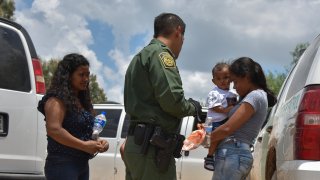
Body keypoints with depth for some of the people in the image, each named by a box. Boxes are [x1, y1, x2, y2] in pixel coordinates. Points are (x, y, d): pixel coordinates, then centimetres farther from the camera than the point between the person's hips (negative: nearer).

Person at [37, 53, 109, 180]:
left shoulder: (82, 101, 17)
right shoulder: (57, 100, -10)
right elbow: (54, 130, -23)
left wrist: (97, 142, 3)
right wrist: (84, 145, -20)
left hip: (82, 164, 9)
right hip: (62, 165, -9)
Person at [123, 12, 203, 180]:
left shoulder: (140, 56, 24)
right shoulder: (160, 53, -7)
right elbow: (171, 98, -18)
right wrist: (192, 107, 0)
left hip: (137, 143, 10)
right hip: (152, 146, -10)